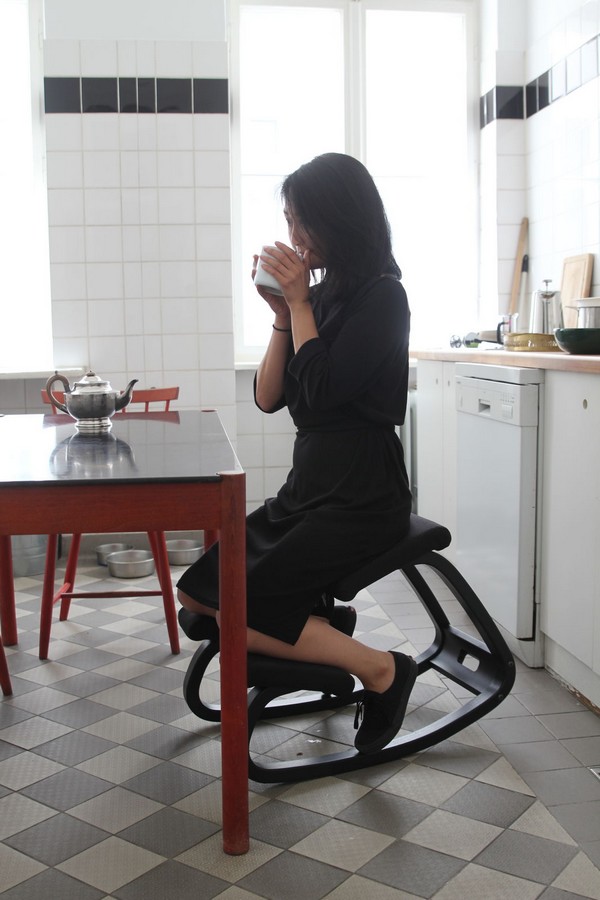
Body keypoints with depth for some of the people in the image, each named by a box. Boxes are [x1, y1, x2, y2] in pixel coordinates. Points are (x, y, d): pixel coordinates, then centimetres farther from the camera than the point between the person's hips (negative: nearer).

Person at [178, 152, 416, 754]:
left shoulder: (381, 296, -9)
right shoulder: (320, 295, 11)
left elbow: (322, 389, -20)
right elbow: (268, 398, 8)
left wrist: (299, 303, -10)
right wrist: (282, 314, -2)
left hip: (362, 499, -8)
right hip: (306, 489, 8)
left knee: (235, 607, -18)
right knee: (197, 592, 1)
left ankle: (379, 669, -5)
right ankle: (317, 623, 10)